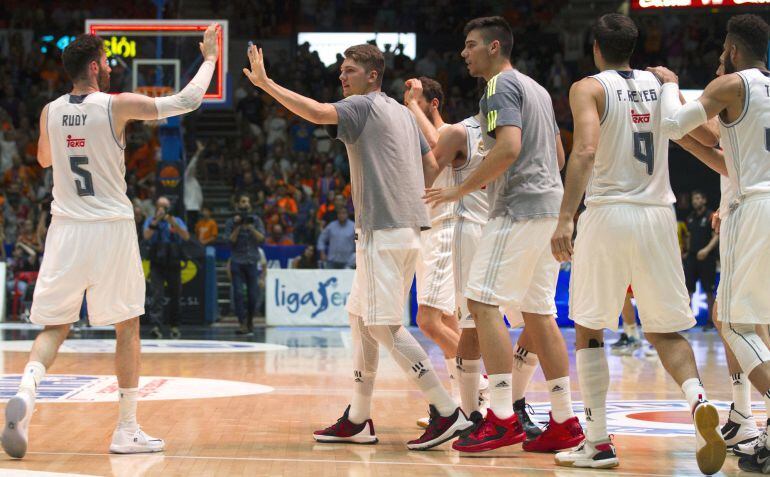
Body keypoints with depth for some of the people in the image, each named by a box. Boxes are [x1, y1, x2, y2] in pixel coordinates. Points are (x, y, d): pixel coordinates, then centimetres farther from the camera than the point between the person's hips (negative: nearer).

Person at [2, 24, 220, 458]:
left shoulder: (51, 112, 4)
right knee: (128, 327, 10)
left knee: (55, 327, 8)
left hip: (67, 228, 3)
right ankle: (127, 430, 11)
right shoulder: (118, 106, -8)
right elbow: (187, 101, -4)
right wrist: (210, 57, 10)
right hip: (112, 229, -3)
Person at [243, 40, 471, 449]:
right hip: (407, 228, 9)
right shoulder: (402, 113, 19)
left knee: (383, 323, -10)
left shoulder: (363, 106, -7)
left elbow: (318, 113, -25)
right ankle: (358, 421, 17)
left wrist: (265, 83, -22)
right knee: (360, 318, 14)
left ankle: (447, 412, -12)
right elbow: (431, 168, 21)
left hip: (383, 230, -9)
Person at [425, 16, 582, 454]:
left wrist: (461, 190, -16)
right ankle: (564, 422, 9)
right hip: (550, 205, 10)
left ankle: (502, 419, -17)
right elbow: (559, 154, 27)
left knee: (483, 302, -11)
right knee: (537, 313, 10)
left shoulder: (501, 85, -7)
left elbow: (509, 147, -22)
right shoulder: (536, 88, 22)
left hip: (519, 208, -10)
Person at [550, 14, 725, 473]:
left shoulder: (588, 88, -2)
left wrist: (566, 219, -24)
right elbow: (709, 139, 9)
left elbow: (585, 150, -18)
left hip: (609, 212, -3)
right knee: (666, 331, 10)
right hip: (658, 214, 4)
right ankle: (698, 399, -20)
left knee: (589, 330, 10)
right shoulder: (661, 82, 12)